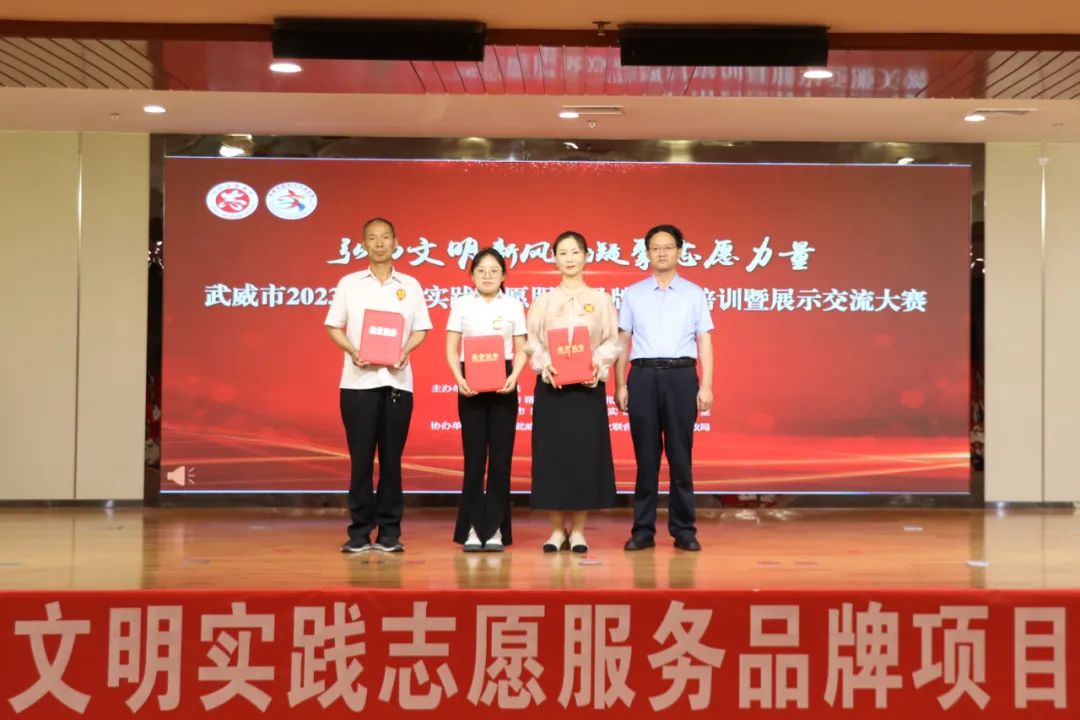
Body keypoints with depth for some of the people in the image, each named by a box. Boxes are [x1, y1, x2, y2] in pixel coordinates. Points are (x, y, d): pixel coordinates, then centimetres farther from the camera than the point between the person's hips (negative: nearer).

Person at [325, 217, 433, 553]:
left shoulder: (410, 285, 9)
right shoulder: (349, 283, 7)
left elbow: (420, 330, 9)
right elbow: (334, 327, 6)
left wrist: (404, 351, -10)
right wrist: (353, 351, -12)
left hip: (397, 381, 1)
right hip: (358, 381, -1)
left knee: (392, 457, 3)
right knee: (361, 457, -1)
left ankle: (389, 532, 9)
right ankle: (359, 532, 6)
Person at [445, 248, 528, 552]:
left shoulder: (514, 306, 7)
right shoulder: (462, 305, 7)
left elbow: (521, 350, 5)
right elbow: (451, 349, 4)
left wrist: (514, 377, -13)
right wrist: (459, 378, -13)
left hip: (503, 384, 0)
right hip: (471, 384, 0)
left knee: (500, 457, 0)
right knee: (474, 456, -1)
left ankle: (495, 528, 6)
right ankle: (473, 528, 5)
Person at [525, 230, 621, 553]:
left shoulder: (601, 300, 7)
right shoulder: (543, 301, 8)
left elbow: (612, 342, 4)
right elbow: (532, 343, 4)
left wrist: (598, 363, -14)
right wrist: (546, 365, -14)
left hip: (588, 385, 0)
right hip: (551, 385, 0)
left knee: (586, 452, -1)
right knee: (551, 453, -1)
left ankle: (578, 530, 8)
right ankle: (557, 529, 8)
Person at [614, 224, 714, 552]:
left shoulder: (694, 293, 8)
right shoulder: (633, 294, 8)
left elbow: (704, 341, 5)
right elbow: (622, 341, 8)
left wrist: (706, 386, -3)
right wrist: (620, 385, 1)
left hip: (681, 376, 0)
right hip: (643, 376, 0)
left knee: (680, 456, 3)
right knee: (646, 456, 4)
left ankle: (684, 530, 10)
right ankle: (643, 530, 10)